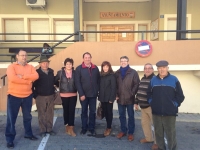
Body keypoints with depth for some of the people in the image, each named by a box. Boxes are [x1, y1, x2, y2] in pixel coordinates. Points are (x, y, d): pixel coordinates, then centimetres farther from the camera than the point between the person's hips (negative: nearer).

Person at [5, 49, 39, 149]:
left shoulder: (30, 67, 6)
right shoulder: (11, 67, -6)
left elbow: (36, 76, -11)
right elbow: (12, 78, -23)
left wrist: (23, 76, -21)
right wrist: (28, 80, -16)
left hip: (27, 96, 4)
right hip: (14, 96, -4)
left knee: (27, 116, 17)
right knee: (11, 118, 3)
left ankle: (28, 134, 34)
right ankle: (10, 139, 14)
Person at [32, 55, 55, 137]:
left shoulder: (51, 72, 5)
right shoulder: (37, 73, -6)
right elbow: (32, 85, -5)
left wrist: (53, 91, 4)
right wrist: (35, 95, -7)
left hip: (50, 96, 3)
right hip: (40, 97, -3)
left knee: (50, 114, 8)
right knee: (42, 114, 5)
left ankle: (49, 129, 19)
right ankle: (42, 130, 15)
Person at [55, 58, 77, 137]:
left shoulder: (75, 72, -2)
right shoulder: (60, 72, -2)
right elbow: (55, 80, 8)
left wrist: (76, 88, -2)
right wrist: (60, 86, 9)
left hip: (73, 95, 0)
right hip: (64, 95, 0)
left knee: (72, 111, -2)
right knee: (66, 110, 11)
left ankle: (71, 128, 2)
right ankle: (67, 126, 25)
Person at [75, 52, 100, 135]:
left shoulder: (95, 68, 4)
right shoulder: (79, 68, -4)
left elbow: (98, 80, 7)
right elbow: (77, 82, -9)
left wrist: (97, 91, 0)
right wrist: (81, 94, -14)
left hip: (93, 94, 2)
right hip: (84, 94, -2)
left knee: (92, 112, 9)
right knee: (84, 111, 11)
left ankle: (92, 128, 22)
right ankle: (84, 128, 23)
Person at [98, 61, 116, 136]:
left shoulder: (112, 75, -9)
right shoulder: (101, 75, 8)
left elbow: (113, 87, -13)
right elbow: (100, 86, 8)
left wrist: (112, 98, -16)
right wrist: (99, 96, 4)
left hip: (109, 97, -5)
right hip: (103, 97, 5)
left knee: (109, 112, 5)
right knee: (105, 112, 11)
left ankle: (109, 128, 14)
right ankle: (108, 126, 24)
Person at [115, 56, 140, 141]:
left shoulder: (133, 72, -6)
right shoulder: (117, 73, 7)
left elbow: (137, 84, -9)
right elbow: (115, 85, 10)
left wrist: (132, 94, -12)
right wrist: (116, 95, 2)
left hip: (130, 99, -3)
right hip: (120, 99, 4)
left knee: (131, 116, 9)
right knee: (121, 116, 14)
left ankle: (131, 133, 20)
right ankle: (123, 131, 29)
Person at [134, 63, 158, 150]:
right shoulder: (142, 79, 11)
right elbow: (139, 91, 18)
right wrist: (136, 102, 18)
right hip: (143, 106, 8)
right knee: (144, 123, 18)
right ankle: (148, 138, 36)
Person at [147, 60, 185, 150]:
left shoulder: (174, 79, -1)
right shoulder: (153, 80, 7)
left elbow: (180, 96, 0)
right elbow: (149, 94, 16)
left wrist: (174, 105, -6)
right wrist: (151, 103, 5)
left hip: (170, 113, -3)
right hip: (156, 112, 3)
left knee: (170, 134, 4)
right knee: (158, 133, 13)